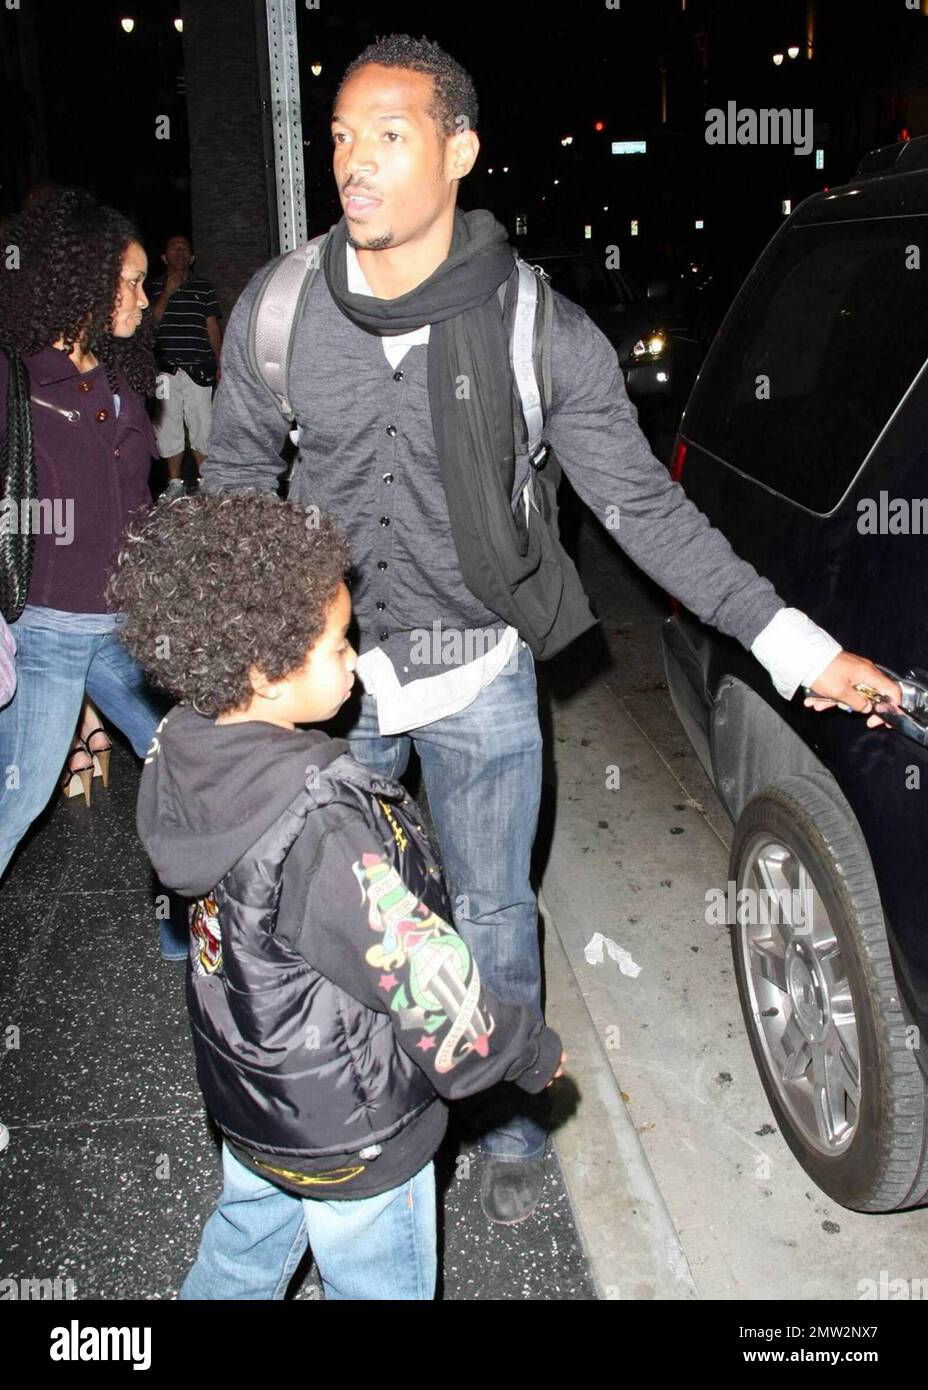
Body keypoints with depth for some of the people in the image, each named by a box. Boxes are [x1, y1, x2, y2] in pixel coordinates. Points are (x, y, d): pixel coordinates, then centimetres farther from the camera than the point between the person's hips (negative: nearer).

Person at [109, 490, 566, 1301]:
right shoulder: (316, 826, -38)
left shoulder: (178, 755, -14)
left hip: (244, 1097, 7)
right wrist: (533, 1052, -12)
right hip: (350, 1138, -7)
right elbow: (426, 982, -28)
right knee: (378, 1283, 20)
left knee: (245, 1248, 32)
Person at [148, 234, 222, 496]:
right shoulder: (154, 288, 10)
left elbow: (213, 328, 10)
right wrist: (166, 294, -8)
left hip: (198, 371, -1)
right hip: (166, 371, 1)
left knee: (202, 426, -1)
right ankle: (174, 483, 15)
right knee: (168, 426, 5)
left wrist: (220, 365, 5)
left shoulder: (204, 287, 10)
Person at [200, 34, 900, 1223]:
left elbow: (642, 504, -9)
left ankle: (512, 1128, 42)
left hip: (477, 678, -2)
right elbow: (235, 476, 7)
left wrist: (792, 642, -15)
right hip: (324, 669, 2)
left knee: (494, 917, 15)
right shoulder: (277, 311, -8)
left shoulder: (542, 332, -14)